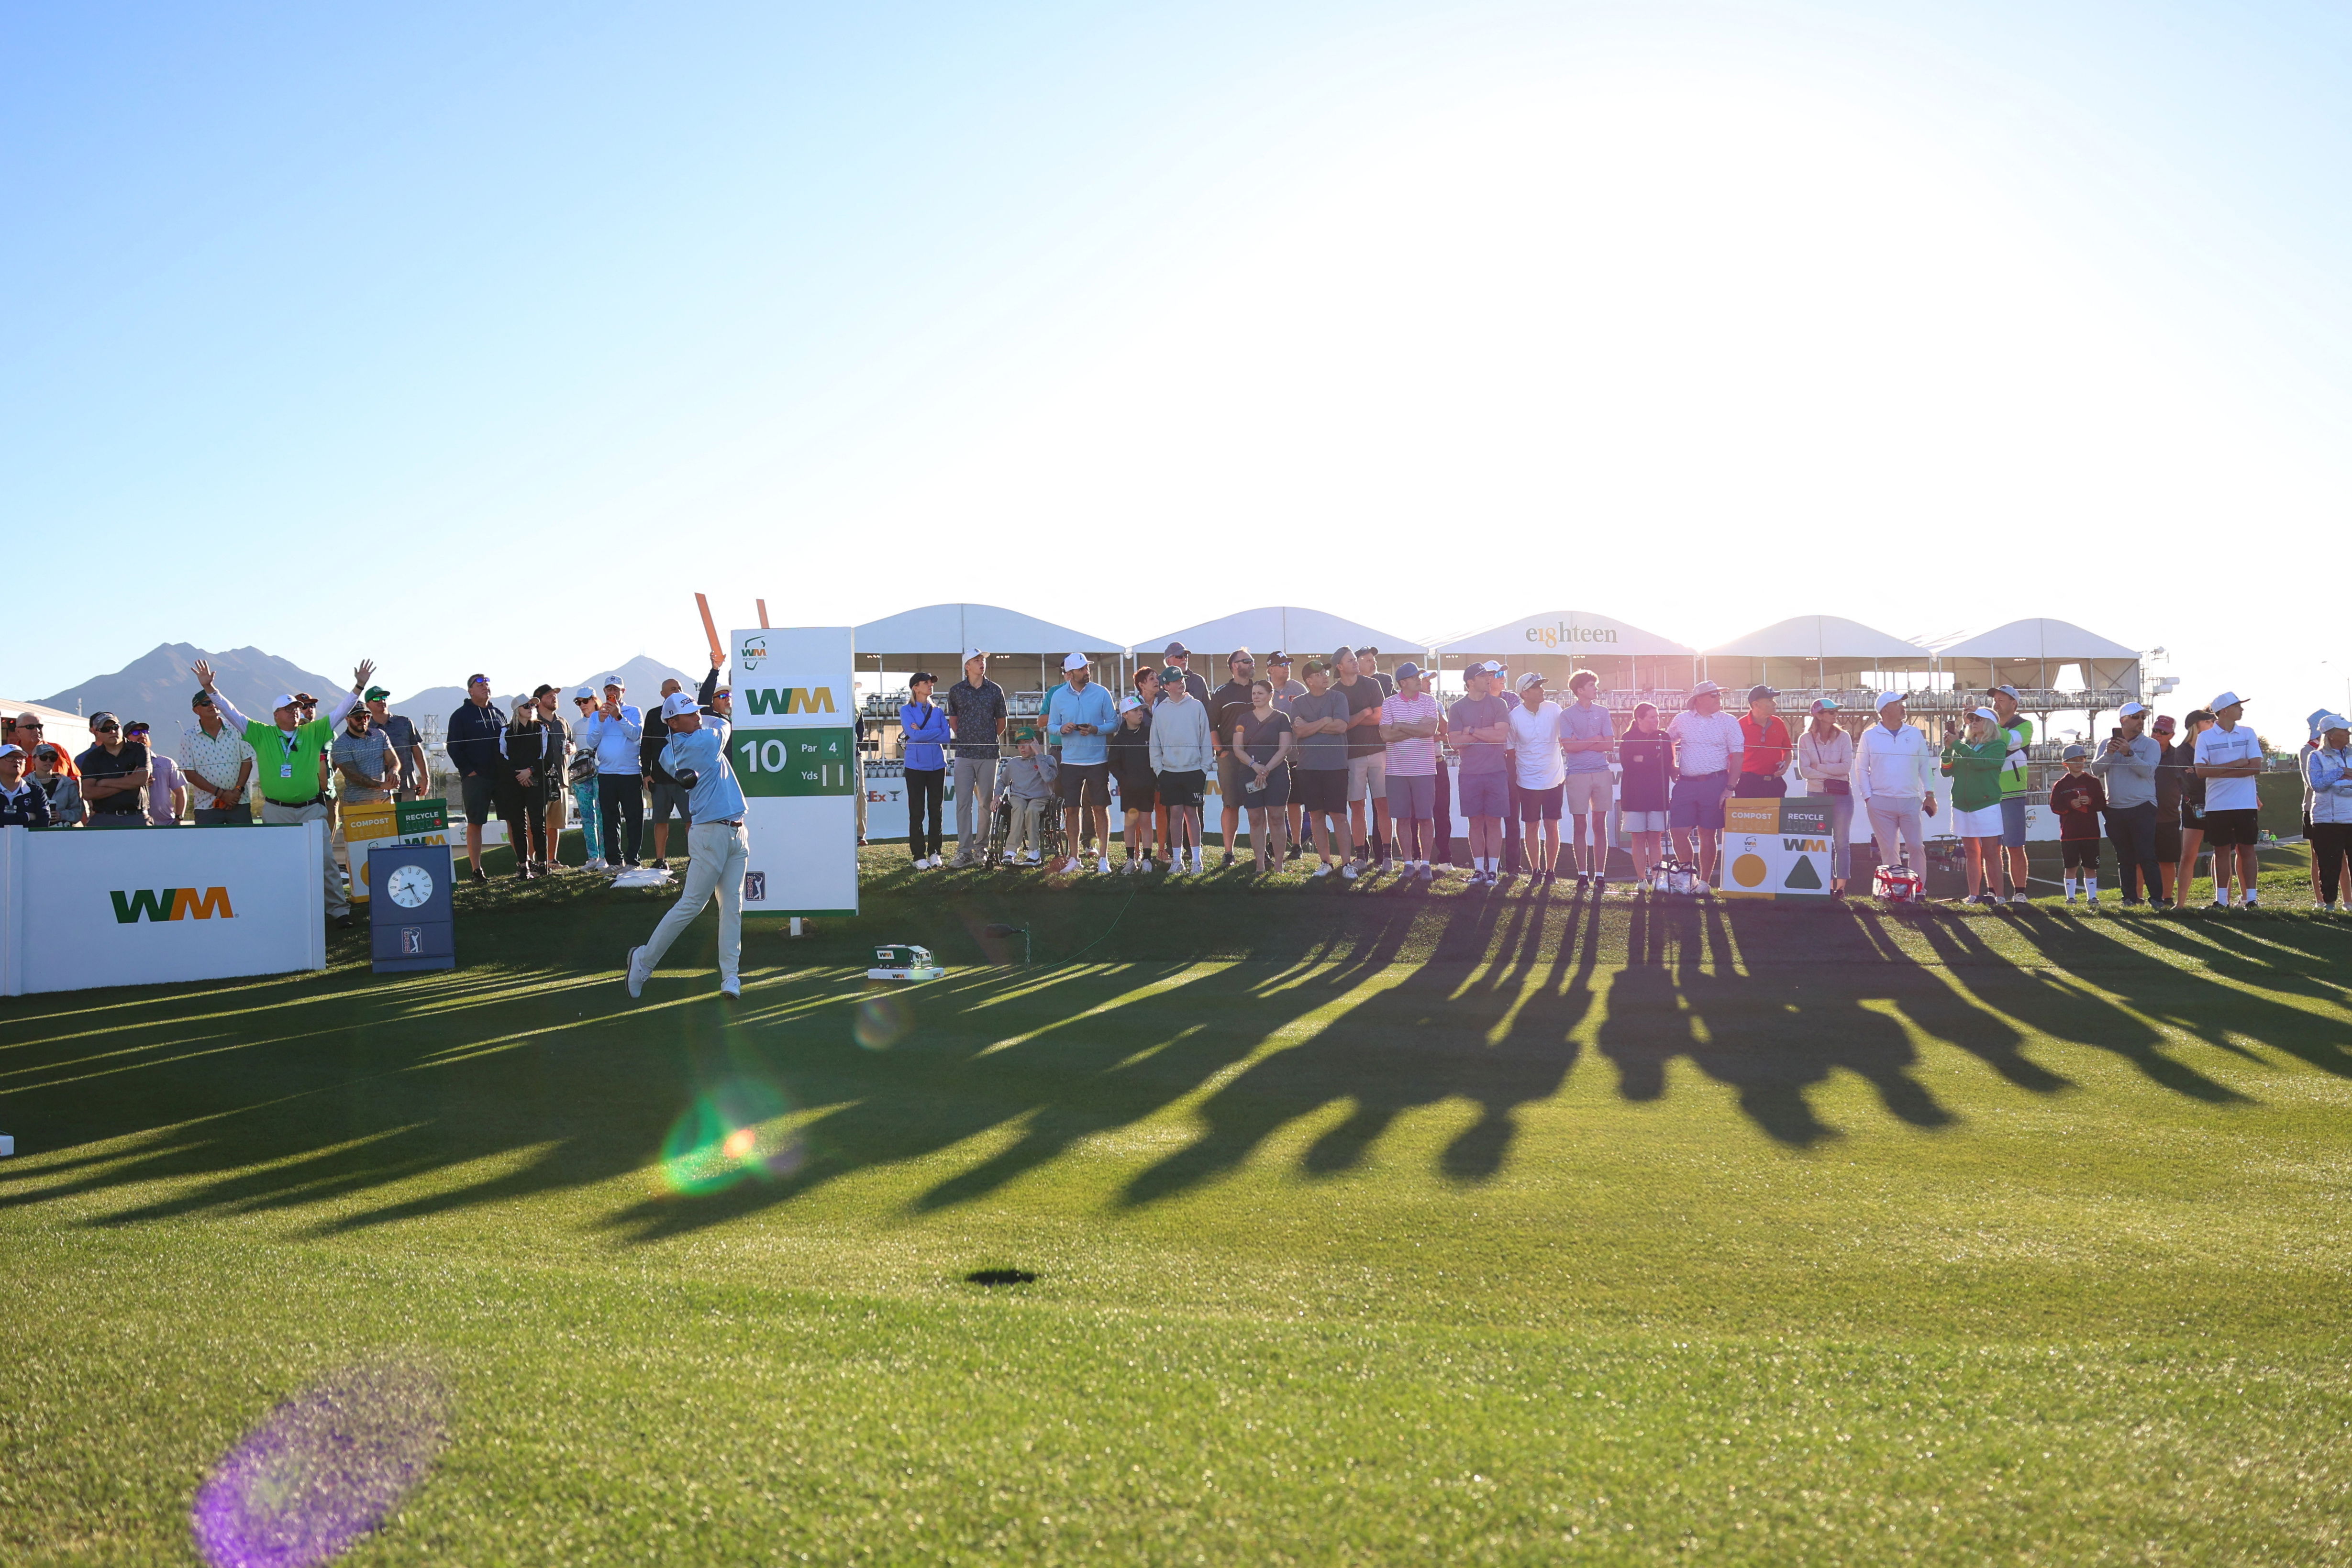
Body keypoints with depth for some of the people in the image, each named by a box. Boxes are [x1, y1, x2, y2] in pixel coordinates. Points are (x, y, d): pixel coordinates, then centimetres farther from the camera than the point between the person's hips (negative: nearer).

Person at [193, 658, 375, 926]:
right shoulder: (262, 734, 6)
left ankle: (338, 909, 0)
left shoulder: (313, 733, 7)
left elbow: (340, 711, 6)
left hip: (311, 809, 0)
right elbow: (232, 713, 4)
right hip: (275, 811, 0)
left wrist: (359, 686, 0)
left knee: (325, 859, -4)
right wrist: (210, 688, -3)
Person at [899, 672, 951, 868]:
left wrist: (922, 733, -7)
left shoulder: (938, 711, 12)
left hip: (937, 765, 3)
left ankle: (934, 852, 13)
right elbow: (913, 735, -13)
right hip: (916, 765, -3)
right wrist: (937, 732, -6)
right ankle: (919, 855, 3)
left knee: (936, 811, 5)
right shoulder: (906, 710, 2)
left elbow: (947, 737, -1)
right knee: (917, 812, -1)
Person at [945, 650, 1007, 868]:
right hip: (964, 753, -1)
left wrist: (989, 739, 13)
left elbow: (1001, 721, 16)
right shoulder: (956, 691, 6)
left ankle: (981, 847, 14)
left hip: (989, 754, 1)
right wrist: (966, 737, 11)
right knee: (964, 803, -6)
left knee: (986, 803, 4)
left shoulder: (995, 690, 7)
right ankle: (964, 850, -6)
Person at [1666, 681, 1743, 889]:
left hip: (1714, 783, -2)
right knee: (1679, 832, -3)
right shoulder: (1682, 720, 8)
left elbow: (1737, 756, -2)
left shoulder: (1729, 722, 2)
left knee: (1707, 834, 2)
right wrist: (1672, 768, 12)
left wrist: (1729, 788, -9)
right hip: (1685, 784, 2)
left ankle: (1704, 881, 11)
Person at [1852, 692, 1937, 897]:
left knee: (1916, 847, -6)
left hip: (1911, 802, 1)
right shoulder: (1869, 736, 6)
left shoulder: (1915, 735, 11)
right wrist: (1867, 796, -1)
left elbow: (1925, 766, 14)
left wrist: (1929, 794, 7)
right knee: (1889, 849, -1)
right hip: (1881, 803, -1)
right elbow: (1861, 769, 8)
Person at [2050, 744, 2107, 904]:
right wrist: (2070, 805, -16)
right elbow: (2055, 807, -1)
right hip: (2069, 833, 0)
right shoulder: (2061, 785, 5)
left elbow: (2103, 804, 4)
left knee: (2090, 867, 4)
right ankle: (2070, 897, 10)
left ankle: (2092, 896, 11)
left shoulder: (2093, 782, 7)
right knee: (2071, 867, 2)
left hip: (2090, 832, 0)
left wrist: (2090, 801, -15)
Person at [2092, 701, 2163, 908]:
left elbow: (2148, 770, -12)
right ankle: (2130, 897, 11)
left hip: (2142, 808, -4)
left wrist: (2129, 754, -22)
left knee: (2146, 855, -10)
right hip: (2115, 809, 4)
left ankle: (2156, 897, -7)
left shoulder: (2150, 744, 3)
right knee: (2124, 858, 7)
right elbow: (2096, 770, 1)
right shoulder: (2107, 744, 12)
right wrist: (2109, 754, -14)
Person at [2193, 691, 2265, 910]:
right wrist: (2236, 764, -13)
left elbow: (2256, 767, -6)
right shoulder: (2205, 738, 2)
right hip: (2217, 805, -1)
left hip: (2246, 803, 1)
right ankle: (2221, 900, 10)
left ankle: (2250, 898, 7)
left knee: (2247, 850, 3)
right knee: (2222, 851, 4)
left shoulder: (2248, 733, 5)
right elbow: (2201, 771, -8)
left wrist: (2219, 771, -10)